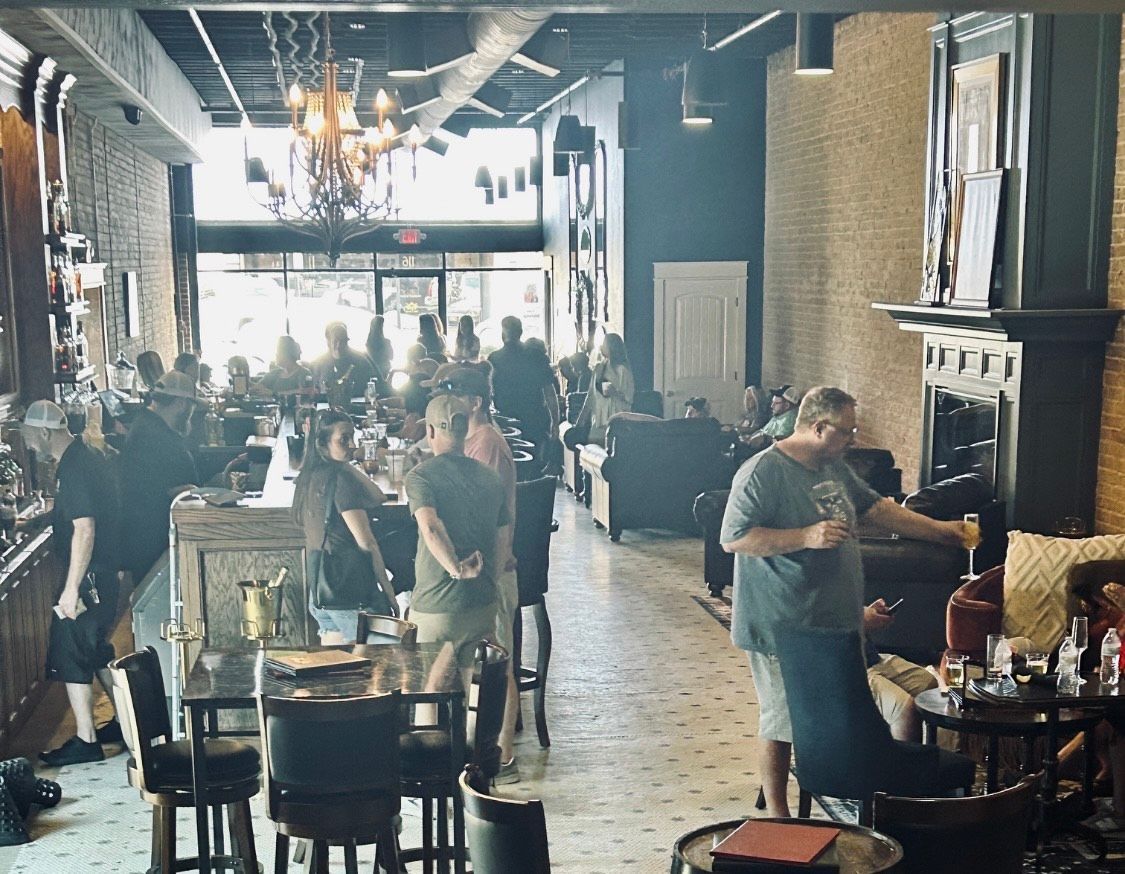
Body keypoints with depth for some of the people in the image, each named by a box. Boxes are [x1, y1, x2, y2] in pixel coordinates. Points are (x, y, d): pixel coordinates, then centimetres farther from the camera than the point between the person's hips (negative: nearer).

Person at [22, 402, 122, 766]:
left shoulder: (74, 468, -20)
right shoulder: (90, 457, 10)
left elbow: (84, 528, -27)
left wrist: (72, 588, -26)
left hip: (87, 581, -10)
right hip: (104, 577, 10)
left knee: (70, 656, -2)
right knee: (96, 651, 20)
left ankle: (85, 741, 4)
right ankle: (126, 720, 28)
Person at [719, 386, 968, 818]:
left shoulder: (834, 467, 10)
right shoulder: (763, 471, -17)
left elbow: (878, 509, 22)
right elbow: (733, 539, -22)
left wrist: (940, 530, 22)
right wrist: (806, 536, -27)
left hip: (834, 626, 9)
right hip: (784, 630, -8)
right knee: (782, 724, 4)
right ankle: (777, 818, 19)